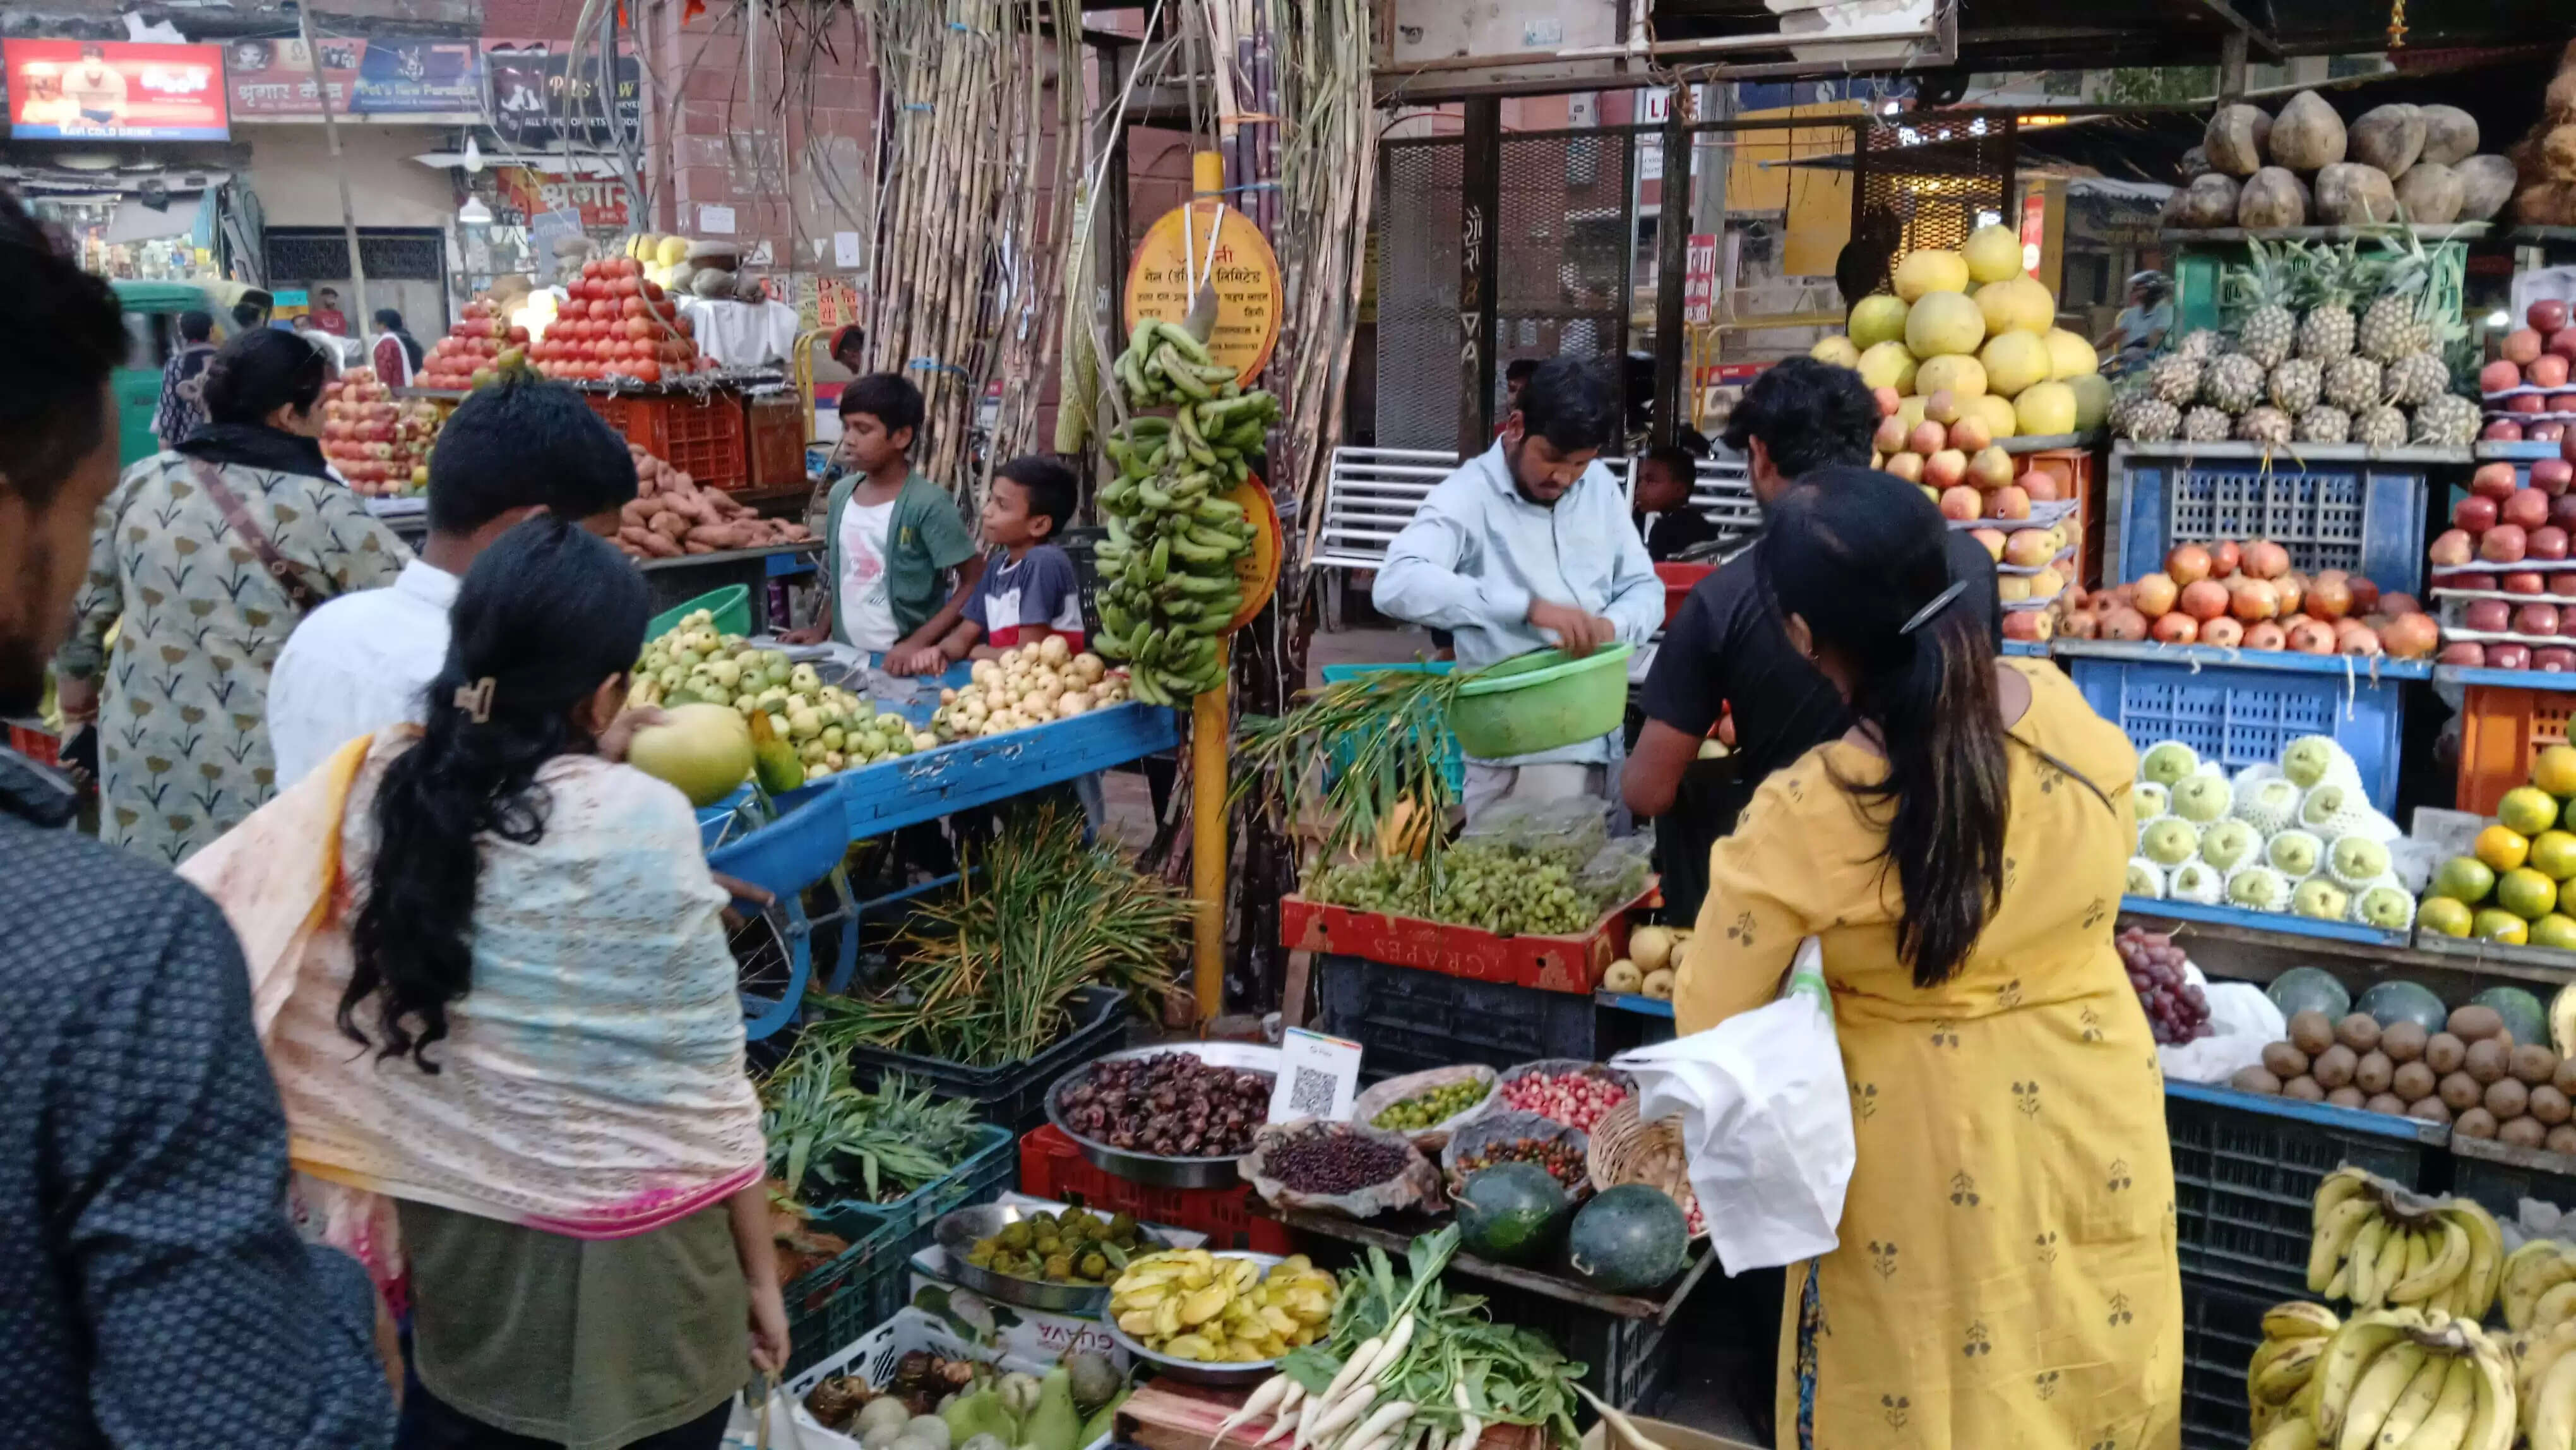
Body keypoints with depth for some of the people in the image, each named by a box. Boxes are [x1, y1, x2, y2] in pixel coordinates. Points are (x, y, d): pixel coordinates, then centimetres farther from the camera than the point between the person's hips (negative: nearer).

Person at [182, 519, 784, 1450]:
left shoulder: (372, 789, -9)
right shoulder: (640, 825, -20)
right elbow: (704, 1080, -13)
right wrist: (760, 1274, -3)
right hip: (626, 1266, -4)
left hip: (449, 1236, 4)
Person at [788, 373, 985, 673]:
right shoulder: (841, 494, 6)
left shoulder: (928, 504, -13)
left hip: (899, 663, -5)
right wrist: (821, 630, 8)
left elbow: (976, 583, -13)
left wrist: (918, 643, -18)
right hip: (847, 656, 5)